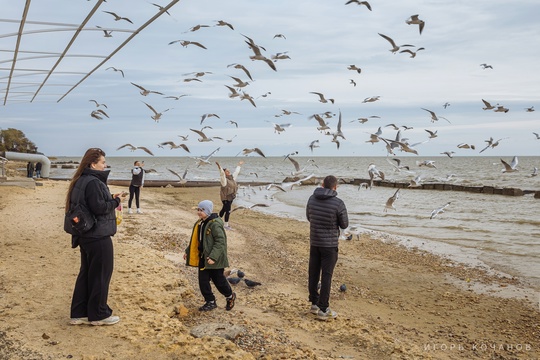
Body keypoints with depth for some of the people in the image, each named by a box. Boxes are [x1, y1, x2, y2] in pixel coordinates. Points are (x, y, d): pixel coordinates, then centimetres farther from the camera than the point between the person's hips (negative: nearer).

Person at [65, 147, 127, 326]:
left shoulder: (81, 181, 12)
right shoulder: (93, 182, -19)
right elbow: (99, 207, -24)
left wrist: (111, 198, 7)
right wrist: (116, 201, -10)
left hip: (86, 235, 10)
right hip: (98, 236, -10)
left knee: (86, 273, 16)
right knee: (100, 274, 2)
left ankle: (79, 313, 21)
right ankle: (98, 314, 13)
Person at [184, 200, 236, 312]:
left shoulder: (215, 224, -20)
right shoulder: (200, 223, 7)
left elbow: (220, 242, -24)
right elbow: (195, 240, 20)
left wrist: (213, 257, -29)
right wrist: (188, 251, 19)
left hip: (215, 259, -8)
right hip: (203, 257, 8)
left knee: (219, 280, 6)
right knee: (203, 281, 6)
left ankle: (230, 296, 32)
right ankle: (210, 302, 20)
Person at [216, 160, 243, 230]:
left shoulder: (232, 177, 7)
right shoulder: (224, 179, -16)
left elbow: (236, 172, 21)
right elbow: (222, 173, -34)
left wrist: (239, 165, 33)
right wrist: (219, 167, -50)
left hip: (231, 197, 8)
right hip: (225, 197, -8)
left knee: (224, 209, 22)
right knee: (228, 211, -8)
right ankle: (226, 225, 0)